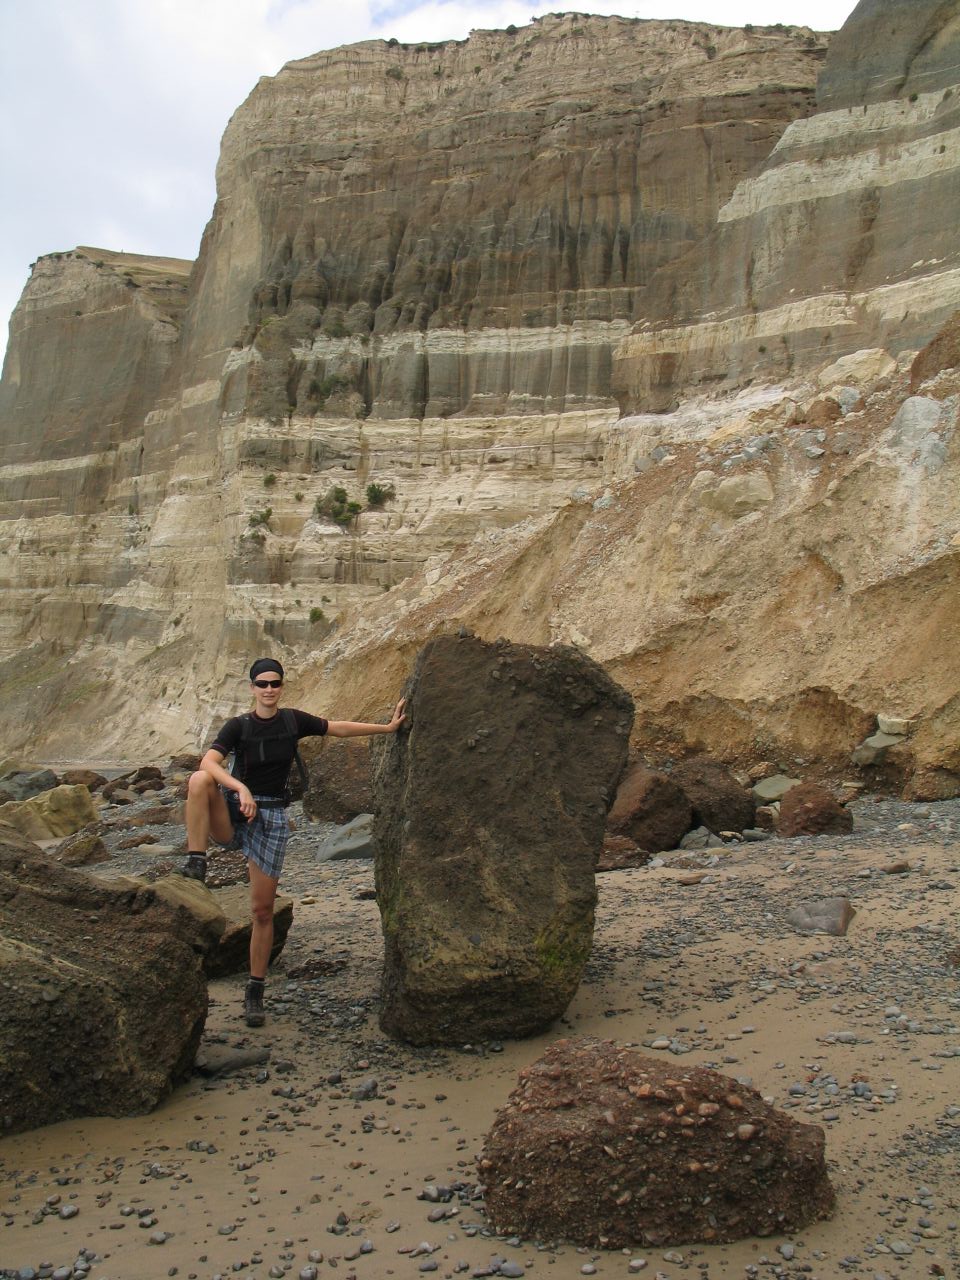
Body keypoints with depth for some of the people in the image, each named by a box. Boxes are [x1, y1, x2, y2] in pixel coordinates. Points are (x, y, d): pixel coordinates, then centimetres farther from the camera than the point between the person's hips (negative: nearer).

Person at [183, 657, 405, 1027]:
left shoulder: (293, 721, 1)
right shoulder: (237, 726, -6)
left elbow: (339, 728, 12)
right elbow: (208, 763, -21)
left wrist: (387, 727, 12)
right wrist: (240, 788, -35)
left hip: (271, 819, 1)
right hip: (233, 812, -1)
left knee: (262, 910, 1)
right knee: (199, 780, -33)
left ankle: (255, 992, 15)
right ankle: (195, 864, -27)